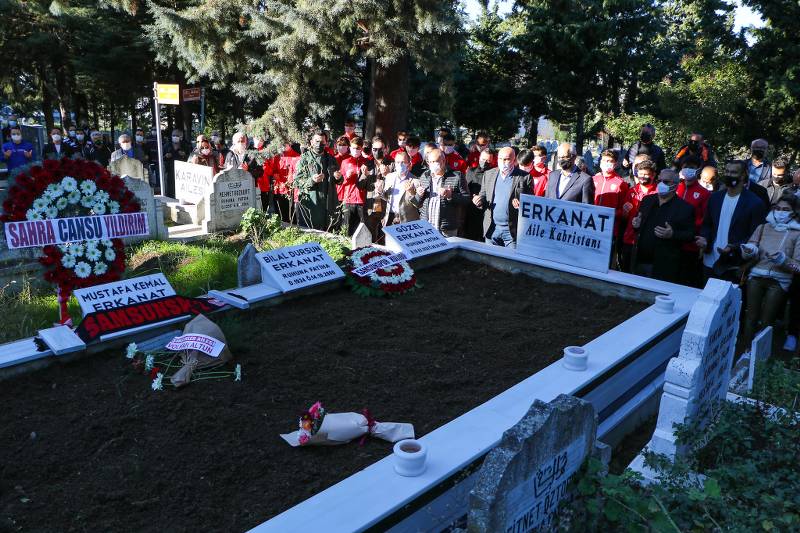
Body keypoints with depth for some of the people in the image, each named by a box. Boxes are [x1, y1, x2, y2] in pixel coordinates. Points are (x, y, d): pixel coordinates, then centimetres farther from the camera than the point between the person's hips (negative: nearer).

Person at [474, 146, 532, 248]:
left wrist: (522, 204, -22)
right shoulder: (489, 174, 10)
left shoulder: (524, 177, -2)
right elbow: (483, 195, 16)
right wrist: (479, 200, -7)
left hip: (513, 230, -3)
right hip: (491, 228, 4)